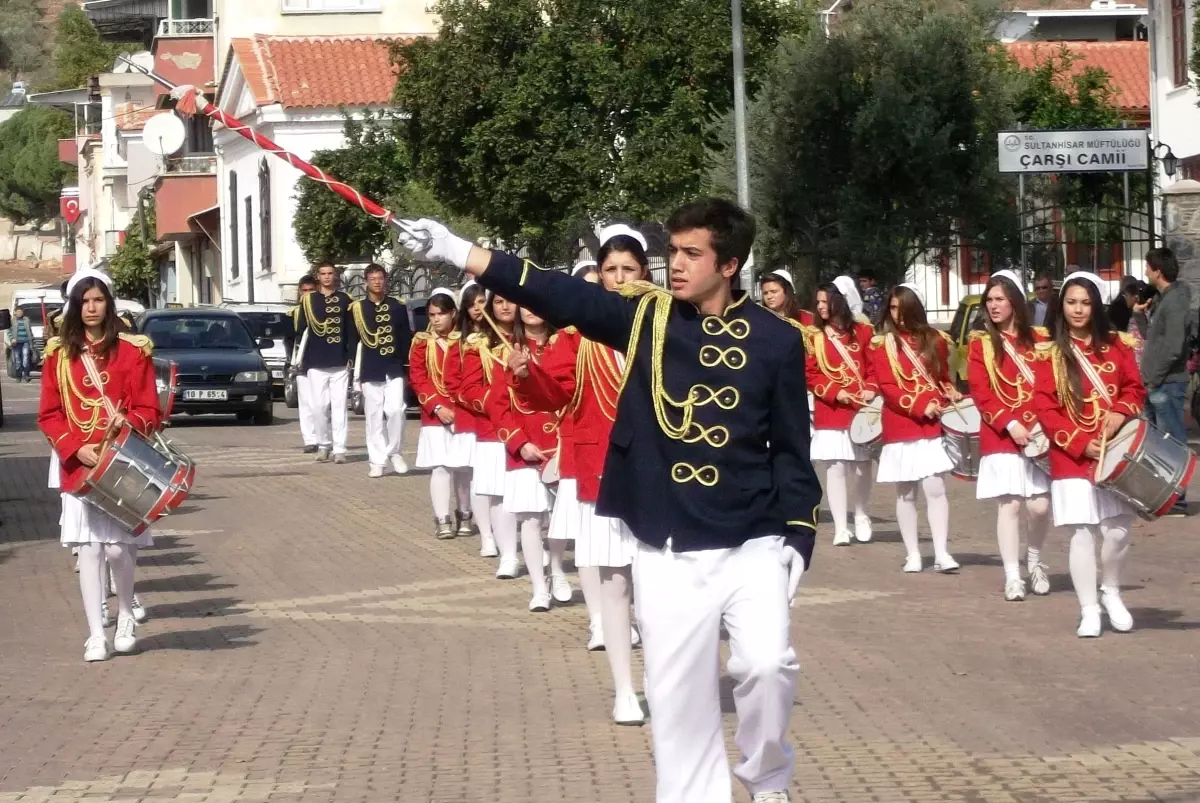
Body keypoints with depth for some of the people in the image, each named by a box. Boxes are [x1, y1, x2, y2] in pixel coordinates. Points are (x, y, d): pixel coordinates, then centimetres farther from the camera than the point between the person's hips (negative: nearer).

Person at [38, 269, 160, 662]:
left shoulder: (131, 351, 0)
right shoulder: (58, 354, 5)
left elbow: (149, 410, 1)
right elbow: (49, 415, 5)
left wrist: (128, 423, -21)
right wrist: (76, 448, -10)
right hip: (78, 467, 1)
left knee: (119, 548, -4)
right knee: (89, 548, -1)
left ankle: (126, 616, 22)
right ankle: (96, 635, 3)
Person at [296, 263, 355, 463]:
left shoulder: (344, 300, 6)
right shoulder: (308, 300, 6)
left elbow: (351, 331, 6)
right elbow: (301, 330, 6)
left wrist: (351, 356, -1)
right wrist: (301, 358, 1)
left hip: (340, 363, -1)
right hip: (316, 363, 1)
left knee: (339, 405, -4)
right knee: (319, 406, 1)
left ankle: (339, 448, -5)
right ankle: (323, 445, 12)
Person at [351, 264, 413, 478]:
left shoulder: (398, 307, 7)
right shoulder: (357, 308, 6)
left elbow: (406, 338, 8)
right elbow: (353, 340, 8)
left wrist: (407, 363, 1)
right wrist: (355, 368, 2)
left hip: (394, 369, 0)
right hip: (370, 371, 0)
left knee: (395, 410, -12)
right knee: (374, 416, 1)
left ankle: (394, 452, 8)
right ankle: (377, 461, 5)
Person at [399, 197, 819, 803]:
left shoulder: (776, 339, -1)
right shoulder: (646, 318, 0)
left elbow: (792, 449, 4)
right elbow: (558, 295, -10)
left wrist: (796, 535, -2)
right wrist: (454, 250, -21)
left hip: (753, 546, -1)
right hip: (666, 554, 1)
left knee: (766, 664, -16)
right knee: (677, 694, 2)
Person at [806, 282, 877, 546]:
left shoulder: (862, 332, 3)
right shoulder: (814, 337, 2)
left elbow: (875, 366, 4)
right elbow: (811, 375, -1)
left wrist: (871, 389, -13)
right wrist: (834, 393, -15)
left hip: (861, 409, 1)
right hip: (830, 411, -1)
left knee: (862, 465, 8)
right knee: (835, 467, -3)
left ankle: (862, 518, 27)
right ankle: (840, 528, 0)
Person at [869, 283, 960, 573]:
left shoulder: (935, 340, 9)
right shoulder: (882, 343, 1)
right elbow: (887, 387, -6)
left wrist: (950, 393, -3)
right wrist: (920, 406, -16)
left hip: (932, 425, 1)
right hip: (900, 427, -1)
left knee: (935, 487, -7)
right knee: (905, 493, 4)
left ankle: (941, 553, -7)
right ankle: (913, 554, 9)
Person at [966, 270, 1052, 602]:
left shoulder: (1039, 340, 7)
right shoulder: (980, 343, 3)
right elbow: (980, 392, -4)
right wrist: (1010, 424, -16)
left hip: (1038, 437, 1)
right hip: (1001, 437, -1)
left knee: (1039, 506, -3)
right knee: (1009, 504, -5)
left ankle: (1035, 561, 23)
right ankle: (1012, 576, 2)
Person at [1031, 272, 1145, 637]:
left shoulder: (1115, 346, 7)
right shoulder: (1048, 354, -1)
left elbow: (1135, 388, 8)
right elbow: (1044, 408, -5)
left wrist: (1121, 412, -14)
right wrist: (1081, 443, -14)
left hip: (1116, 453, 2)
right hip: (1073, 458, -2)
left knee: (1118, 530, -3)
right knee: (1083, 534, -4)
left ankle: (1111, 592, 22)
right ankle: (1089, 611, 5)